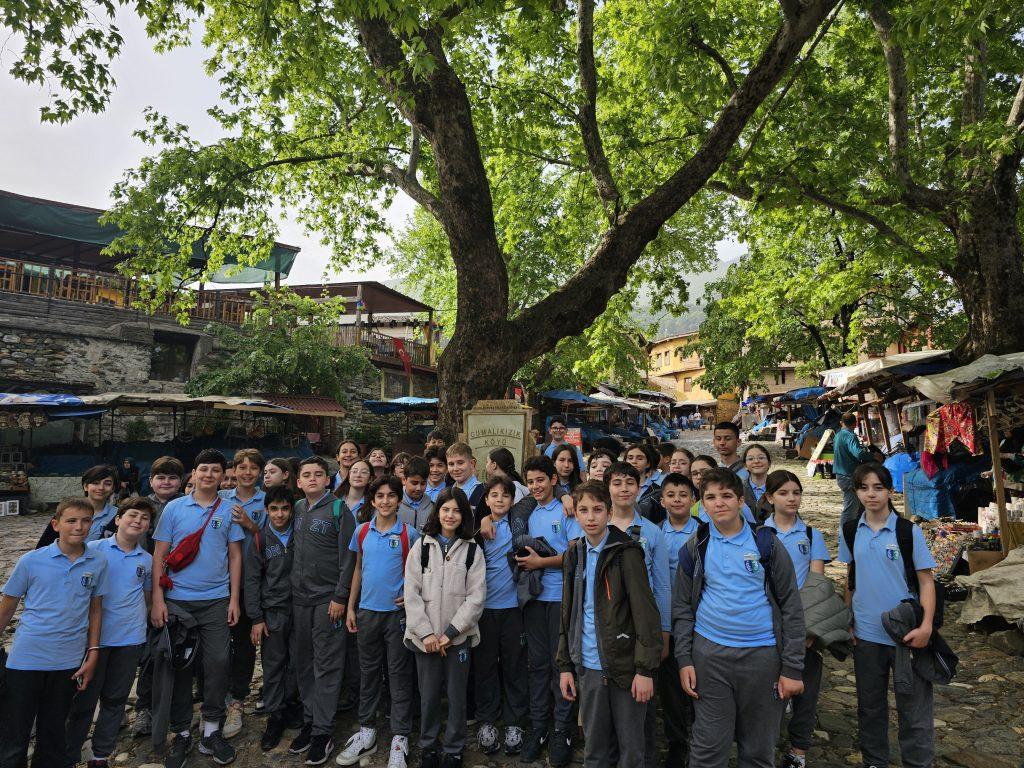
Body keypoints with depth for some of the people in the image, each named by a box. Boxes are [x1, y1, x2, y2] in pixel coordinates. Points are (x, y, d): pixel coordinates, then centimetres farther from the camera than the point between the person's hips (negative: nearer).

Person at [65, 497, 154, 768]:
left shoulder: (147, 560, 5)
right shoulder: (94, 549, -6)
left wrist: (137, 620, 8)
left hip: (130, 639, 3)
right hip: (95, 635, -3)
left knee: (115, 699, 13)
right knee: (84, 699, 8)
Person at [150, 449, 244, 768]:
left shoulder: (229, 511, 3)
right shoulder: (174, 508, 1)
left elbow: (235, 556, 5)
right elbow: (159, 555, 1)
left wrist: (234, 599, 0)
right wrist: (157, 599, -5)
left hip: (216, 601, 0)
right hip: (177, 600, 0)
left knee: (218, 664, 1)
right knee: (179, 666, 7)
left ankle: (211, 730, 19)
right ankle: (181, 734, 23)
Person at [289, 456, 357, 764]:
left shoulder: (339, 509, -7)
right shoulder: (296, 509, 9)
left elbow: (348, 557, -10)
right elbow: (292, 551, 16)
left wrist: (340, 597, -14)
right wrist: (290, 589, 9)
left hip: (328, 599, -5)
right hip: (299, 598, 6)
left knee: (327, 666, 1)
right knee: (302, 663, 13)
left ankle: (322, 733, 11)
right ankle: (309, 721, 28)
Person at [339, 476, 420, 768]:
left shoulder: (410, 534, -8)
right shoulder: (362, 532, 2)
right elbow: (358, 569, 10)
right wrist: (350, 607, 8)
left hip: (398, 612, -3)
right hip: (367, 611, 3)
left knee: (399, 675, 5)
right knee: (368, 672, 15)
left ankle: (400, 739, 15)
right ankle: (366, 733, 29)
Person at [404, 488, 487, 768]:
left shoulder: (472, 550, 1)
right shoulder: (421, 546, 2)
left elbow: (476, 596, -4)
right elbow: (411, 593, -2)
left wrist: (451, 632, -10)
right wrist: (426, 632, -9)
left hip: (458, 636, 0)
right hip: (425, 635, 1)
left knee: (457, 695, 6)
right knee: (428, 694, 9)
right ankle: (428, 746, 30)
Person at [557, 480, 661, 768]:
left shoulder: (626, 552, -11)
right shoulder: (574, 554, 6)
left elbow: (646, 613, -13)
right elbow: (568, 614, 11)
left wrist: (646, 669, -16)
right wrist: (565, 665, 10)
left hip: (625, 666, -4)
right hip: (589, 667, 5)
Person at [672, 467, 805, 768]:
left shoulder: (767, 543, -1)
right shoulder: (695, 547, 2)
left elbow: (791, 606, 0)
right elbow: (682, 608, 6)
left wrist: (792, 667, -3)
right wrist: (683, 659, -1)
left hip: (762, 653, 0)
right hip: (709, 653, 1)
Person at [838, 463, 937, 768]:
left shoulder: (909, 531, -8)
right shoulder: (850, 531, 1)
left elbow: (926, 580, -7)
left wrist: (926, 625, -17)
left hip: (906, 633, -3)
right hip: (866, 633, 3)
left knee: (914, 707, 6)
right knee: (870, 705, 16)